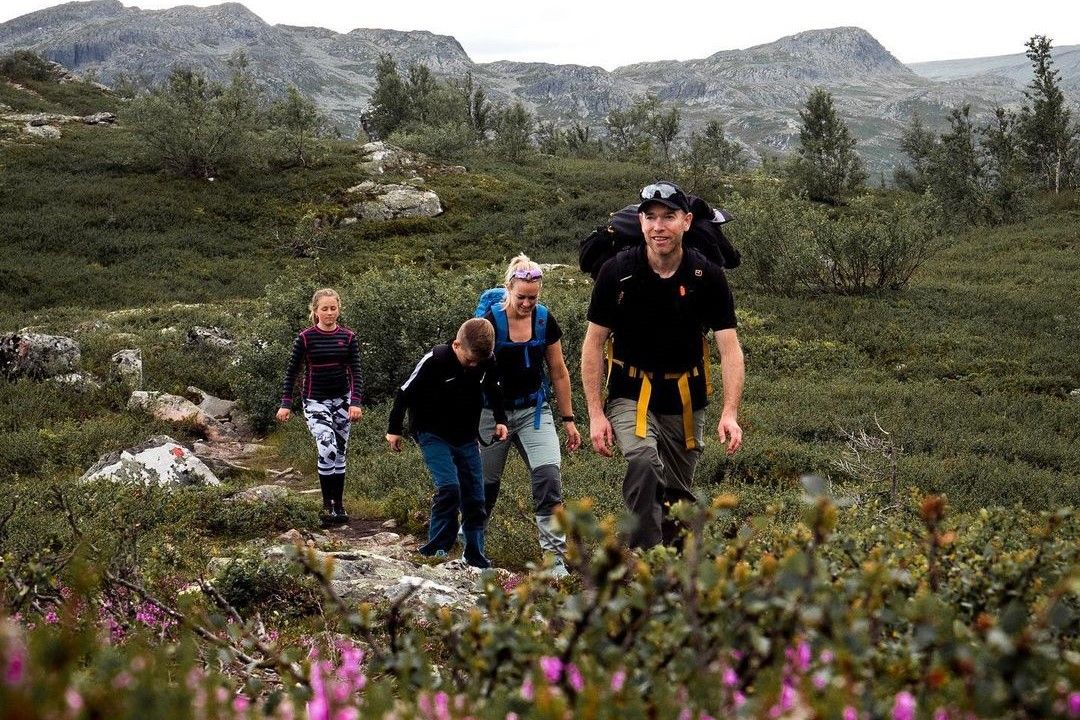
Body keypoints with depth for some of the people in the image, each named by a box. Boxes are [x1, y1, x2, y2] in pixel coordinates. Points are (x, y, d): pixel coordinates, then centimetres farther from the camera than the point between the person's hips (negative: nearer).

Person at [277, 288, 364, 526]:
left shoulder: (348, 337, 0)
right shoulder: (306, 338, -6)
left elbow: (355, 372, -1)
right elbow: (292, 371, -1)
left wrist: (355, 402, -12)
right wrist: (286, 404, -6)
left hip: (341, 400, 3)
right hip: (315, 401, -3)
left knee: (339, 453, 8)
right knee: (327, 448, -20)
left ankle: (338, 504, 20)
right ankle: (327, 505, -10)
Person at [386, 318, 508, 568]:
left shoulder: (487, 362, -9)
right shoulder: (435, 360, -22)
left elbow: (494, 392, 13)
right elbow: (405, 393, -11)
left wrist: (500, 420, 2)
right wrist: (394, 429, -5)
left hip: (466, 437, 5)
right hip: (433, 435, -5)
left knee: (475, 495, 3)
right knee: (449, 486, -22)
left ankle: (476, 555, 13)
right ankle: (435, 549, -11)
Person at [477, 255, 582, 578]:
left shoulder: (546, 321, -2)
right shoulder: (490, 322, -12)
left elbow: (559, 373, 7)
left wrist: (568, 419, 8)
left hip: (534, 409, 2)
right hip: (494, 410, -2)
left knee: (549, 474, -15)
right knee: (486, 482, 7)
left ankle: (556, 555, -11)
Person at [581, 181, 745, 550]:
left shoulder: (708, 277, -8)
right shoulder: (617, 272, -11)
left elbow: (730, 349, -9)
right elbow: (593, 344, -4)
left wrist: (730, 414, -21)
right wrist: (596, 414, -9)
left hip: (685, 399, 2)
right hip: (630, 392, -2)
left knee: (678, 497, 9)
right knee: (645, 465, -29)